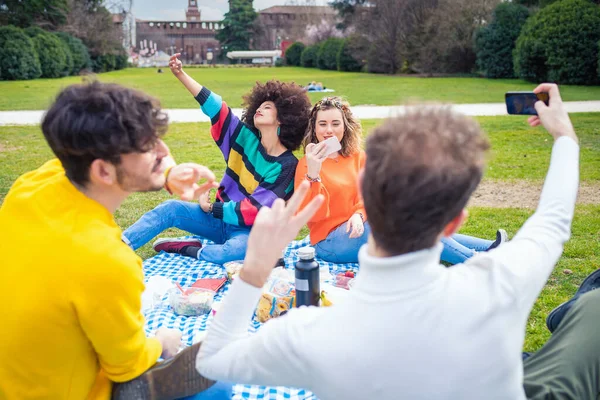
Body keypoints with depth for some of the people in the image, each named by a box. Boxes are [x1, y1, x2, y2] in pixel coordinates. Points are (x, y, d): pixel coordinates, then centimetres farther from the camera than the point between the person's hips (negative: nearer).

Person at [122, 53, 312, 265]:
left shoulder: (287, 166, -16)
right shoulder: (247, 138, 0)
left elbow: (256, 209, -20)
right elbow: (214, 107, -9)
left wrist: (211, 208, -15)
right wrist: (180, 74, -17)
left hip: (249, 230, -5)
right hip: (221, 217, 6)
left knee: (241, 249, -39)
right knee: (171, 208, -10)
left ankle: (187, 250, -20)